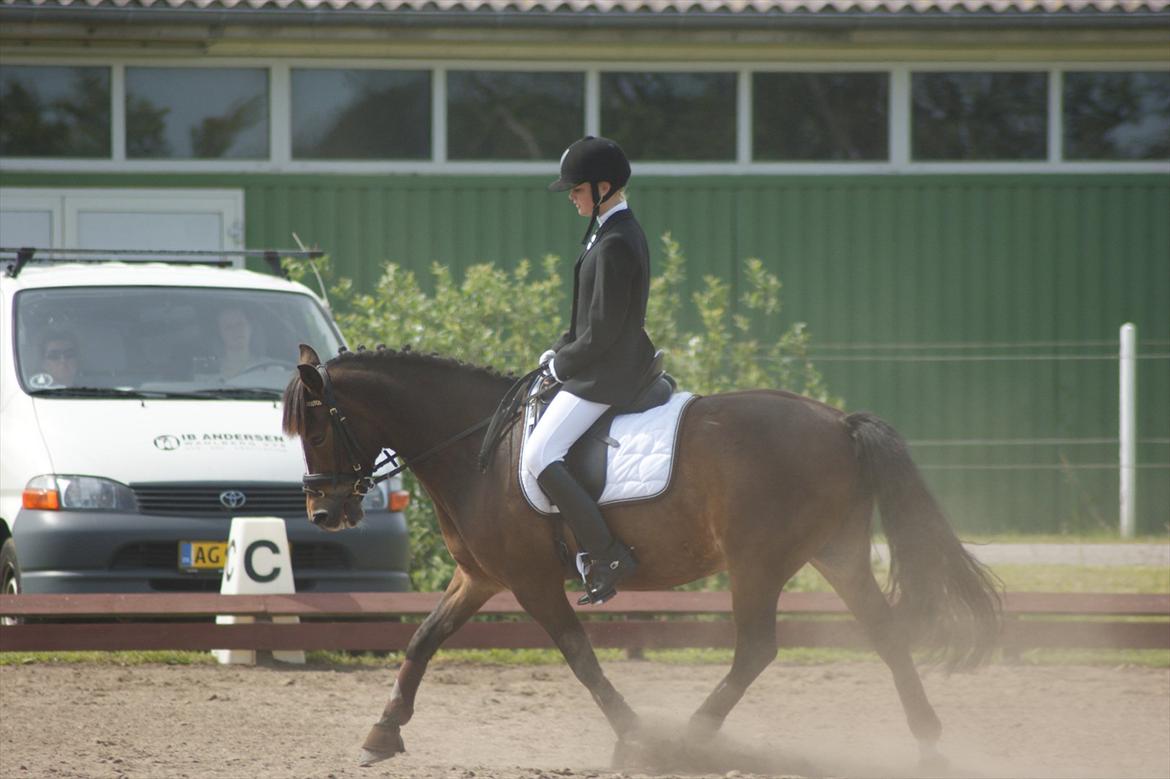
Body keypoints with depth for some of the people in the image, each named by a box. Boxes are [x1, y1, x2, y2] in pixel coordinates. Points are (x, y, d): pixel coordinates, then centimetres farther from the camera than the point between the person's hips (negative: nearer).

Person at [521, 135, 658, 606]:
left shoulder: (614, 245, -21)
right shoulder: (619, 232, 12)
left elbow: (601, 332, -21)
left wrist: (561, 364, -8)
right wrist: (561, 351, 10)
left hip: (604, 374, -11)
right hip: (615, 365, 11)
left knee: (539, 457, -19)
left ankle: (608, 556, -22)